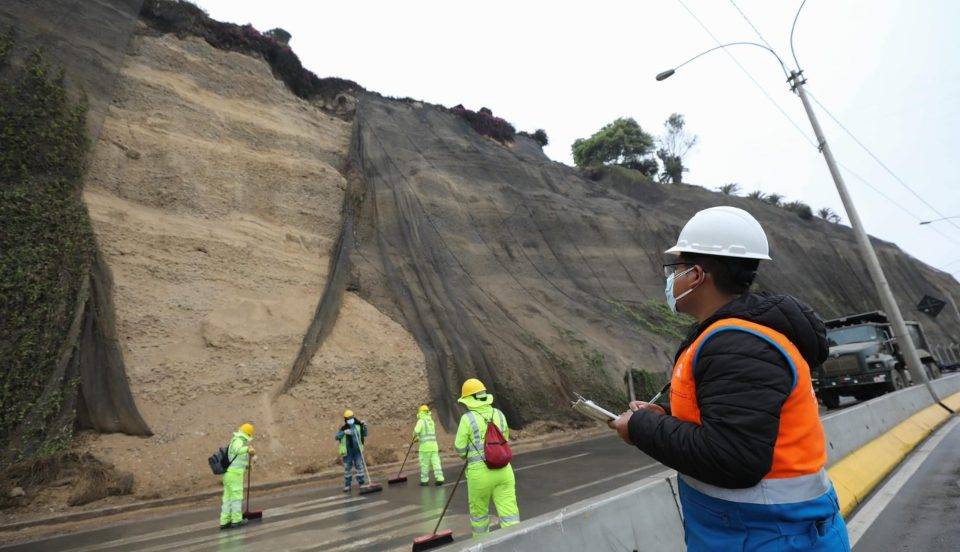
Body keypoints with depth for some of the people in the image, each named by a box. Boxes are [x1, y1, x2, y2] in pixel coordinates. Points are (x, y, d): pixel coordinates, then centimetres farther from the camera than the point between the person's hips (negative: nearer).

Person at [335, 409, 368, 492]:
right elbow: (336, 437, -17)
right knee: (347, 469, 7)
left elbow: (364, 435, 12)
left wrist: (364, 427, -5)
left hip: (357, 451, 1)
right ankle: (347, 486, 19)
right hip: (347, 452, -1)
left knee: (360, 467, 2)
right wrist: (344, 432, -32)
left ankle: (362, 484, 10)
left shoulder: (358, 426, 1)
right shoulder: (343, 428, -5)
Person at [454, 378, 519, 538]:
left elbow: (460, 448, -6)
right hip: (503, 470, 3)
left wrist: (466, 455, 16)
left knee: (478, 510, 20)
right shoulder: (499, 414, 4)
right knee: (509, 512, 4)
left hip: (480, 473, -3)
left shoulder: (467, 418, -10)